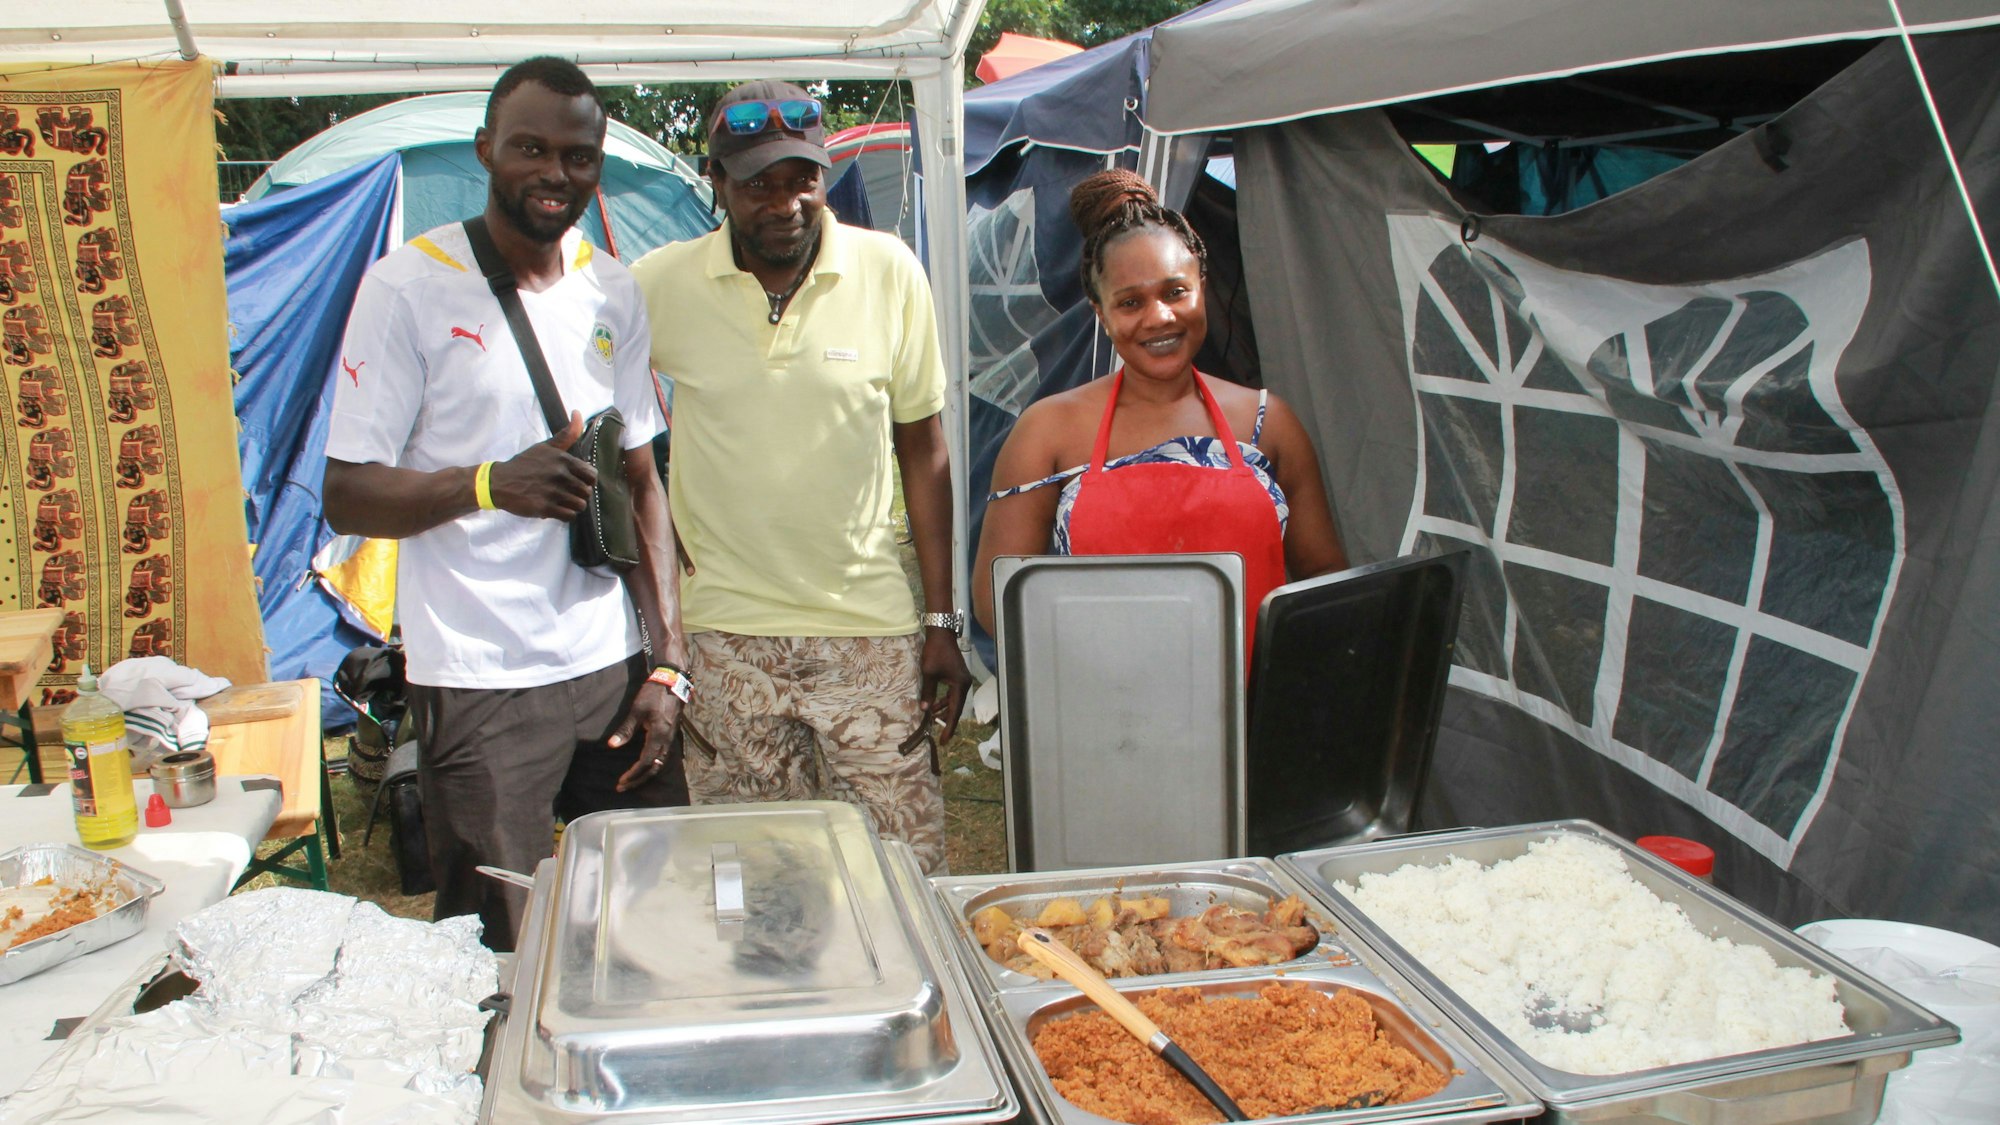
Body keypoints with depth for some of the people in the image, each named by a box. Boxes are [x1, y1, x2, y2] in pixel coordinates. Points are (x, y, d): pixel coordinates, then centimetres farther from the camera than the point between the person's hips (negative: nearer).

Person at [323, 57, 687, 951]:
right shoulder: (409, 288, -4)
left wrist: (668, 661, 4)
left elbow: (642, 483, 12)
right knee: (496, 954, 2)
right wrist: (489, 483, -24)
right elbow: (347, 497, -6)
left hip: (612, 667, 4)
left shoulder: (614, 294, 10)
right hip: (479, 684, -4)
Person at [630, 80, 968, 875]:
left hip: (872, 628, 0)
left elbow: (922, 450, 3)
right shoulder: (658, 287, -3)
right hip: (724, 636, 0)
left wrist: (942, 622, 2)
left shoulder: (889, 272, -2)